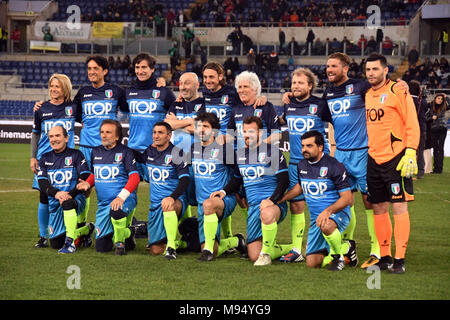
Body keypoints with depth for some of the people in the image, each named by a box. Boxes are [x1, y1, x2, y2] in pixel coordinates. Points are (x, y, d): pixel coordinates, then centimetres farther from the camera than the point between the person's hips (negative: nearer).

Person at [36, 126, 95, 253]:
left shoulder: (76, 155, 0)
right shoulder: (45, 158, 11)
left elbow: (86, 178, -10)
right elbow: (42, 183, 0)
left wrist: (70, 194, -25)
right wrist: (56, 193, -21)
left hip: (76, 198, -4)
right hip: (54, 203, 4)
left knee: (67, 202, -41)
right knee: (55, 243, -3)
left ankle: (70, 243, -30)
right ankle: (86, 230, 25)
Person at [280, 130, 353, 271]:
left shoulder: (334, 166, -13)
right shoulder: (302, 165, 6)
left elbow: (347, 198, -16)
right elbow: (299, 186, 27)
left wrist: (328, 211, -31)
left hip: (337, 212, -6)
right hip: (316, 217, 6)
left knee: (326, 226, -43)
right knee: (312, 263, -3)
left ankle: (338, 256, -13)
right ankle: (345, 247, 22)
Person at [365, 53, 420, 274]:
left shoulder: (398, 91, -6)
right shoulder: (366, 95, 13)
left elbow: (412, 125, -9)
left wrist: (410, 154, -17)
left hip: (396, 159, -6)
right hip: (373, 160, 6)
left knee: (399, 207, -7)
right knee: (379, 209, 8)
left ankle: (399, 259, -5)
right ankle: (384, 257, 16)